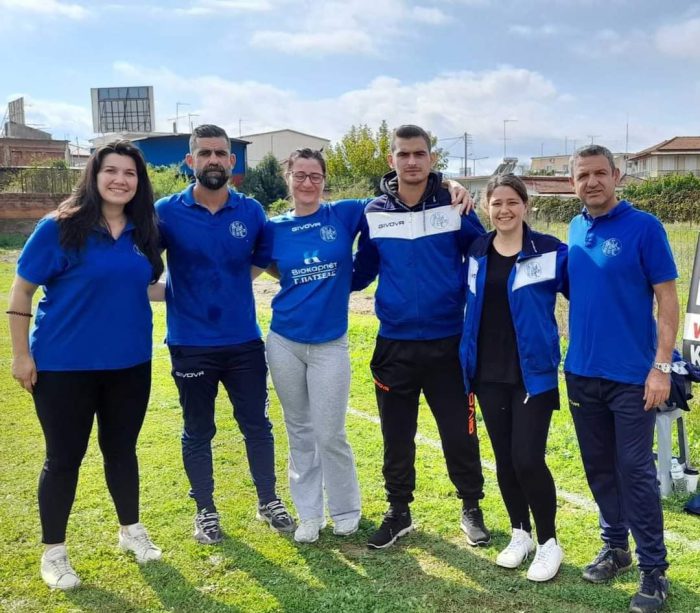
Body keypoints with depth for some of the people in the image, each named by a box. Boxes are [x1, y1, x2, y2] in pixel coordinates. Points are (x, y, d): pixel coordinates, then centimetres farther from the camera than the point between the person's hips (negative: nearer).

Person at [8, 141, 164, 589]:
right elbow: (22, 290, -8)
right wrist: (21, 354, -9)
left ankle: (131, 530, 36)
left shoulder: (144, 232, 2)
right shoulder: (60, 228, -12)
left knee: (122, 448, 17)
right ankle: (53, 552, 25)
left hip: (130, 364, 4)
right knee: (64, 457, 7)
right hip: (64, 365, -4)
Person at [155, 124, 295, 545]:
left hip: (244, 341, 2)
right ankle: (206, 511, 30)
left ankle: (269, 501, 31)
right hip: (191, 345, -1)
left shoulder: (251, 211, -1)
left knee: (257, 425, 12)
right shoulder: (167, 212, -7)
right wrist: (170, 291, -11)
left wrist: (227, 287, 3)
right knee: (198, 433, 12)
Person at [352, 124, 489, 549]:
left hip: (448, 343, -1)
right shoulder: (373, 213, 1)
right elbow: (361, 273, 10)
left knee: (460, 432, 7)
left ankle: (472, 509, 29)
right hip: (394, 345, 2)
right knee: (396, 435, 11)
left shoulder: (455, 208, -3)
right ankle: (399, 512, 30)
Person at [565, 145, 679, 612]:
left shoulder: (644, 227, -9)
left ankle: (654, 569, 12)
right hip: (582, 372, 6)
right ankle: (615, 546, 31)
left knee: (636, 471, -1)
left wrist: (662, 366, -16)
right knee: (600, 467, 14)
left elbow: (667, 299, -10)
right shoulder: (576, 231, 8)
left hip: (632, 375, -5)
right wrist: (573, 353, 9)